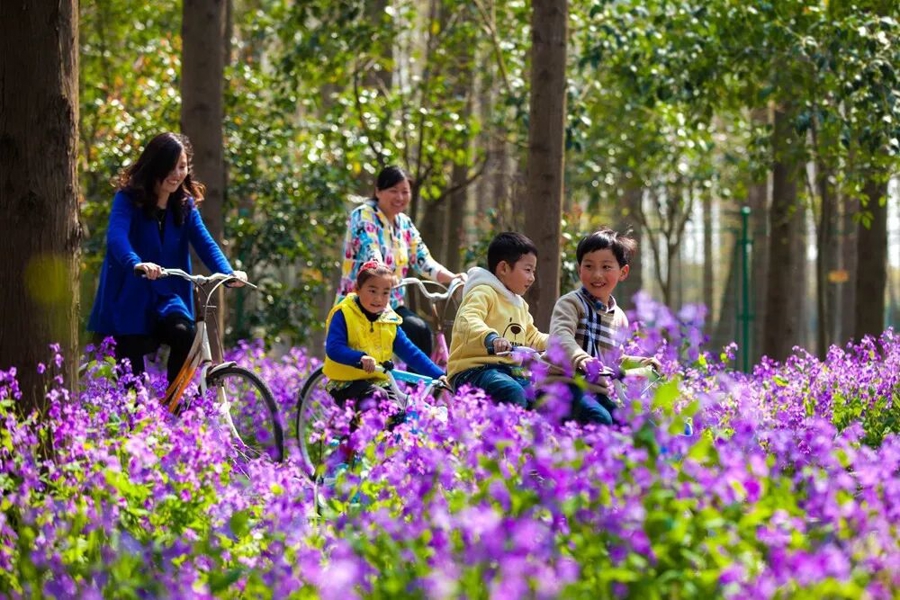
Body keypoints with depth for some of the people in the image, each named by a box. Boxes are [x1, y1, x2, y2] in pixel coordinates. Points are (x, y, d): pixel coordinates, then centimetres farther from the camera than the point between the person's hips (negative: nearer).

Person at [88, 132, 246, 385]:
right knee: (131, 374, -7)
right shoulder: (128, 198, -10)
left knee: (184, 332, -25)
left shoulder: (185, 205, 5)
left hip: (168, 296, 3)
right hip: (130, 298, -3)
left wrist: (228, 272, -27)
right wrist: (136, 264, -49)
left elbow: (205, 243, -7)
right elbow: (116, 236, -28)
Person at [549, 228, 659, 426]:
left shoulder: (619, 318, 20)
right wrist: (581, 358, -43)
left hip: (597, 391, 8)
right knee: (599, 418, -32)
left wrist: (642, 363, 14)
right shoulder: (571, 303, -4)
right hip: (564, 385, -8)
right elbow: (561, 337, -23)